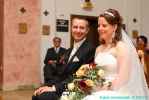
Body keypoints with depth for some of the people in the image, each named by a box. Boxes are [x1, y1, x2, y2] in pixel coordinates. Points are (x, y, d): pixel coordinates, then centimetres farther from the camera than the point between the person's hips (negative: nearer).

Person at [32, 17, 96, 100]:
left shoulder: (90, 49, -10)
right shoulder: (70, 51, 18)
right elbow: (62, 74, 14)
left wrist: (55, 87, -17)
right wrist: (49, 86, -2)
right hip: (63, 89, 8)